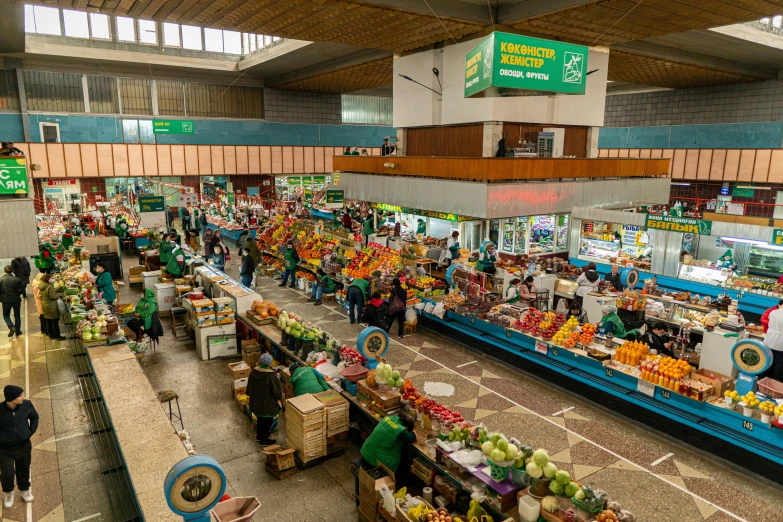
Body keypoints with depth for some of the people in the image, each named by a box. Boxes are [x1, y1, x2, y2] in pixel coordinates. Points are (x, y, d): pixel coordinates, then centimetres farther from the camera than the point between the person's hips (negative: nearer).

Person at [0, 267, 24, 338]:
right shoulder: (17, 279, -9)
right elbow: (22, 290, -7)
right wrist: (25, 295, 14)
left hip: (6, 301, -1)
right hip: (16, 300, 1)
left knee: (6, 315, 17)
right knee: (17, 315, 15)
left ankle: (11, 327, -6)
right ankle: (18, 331, 20)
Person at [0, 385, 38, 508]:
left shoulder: (27, 405, -16)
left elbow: (34, 417, 6)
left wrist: (31, 431, 0)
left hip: (24, 446, 3)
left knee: (24, 470, 19)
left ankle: (24, 490, 45)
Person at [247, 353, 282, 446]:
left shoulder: (253, 372, -12)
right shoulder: (272, 376, -30)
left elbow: (249, 387, 3)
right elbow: (277, 391, -21)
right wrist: (280, 397, 1)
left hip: (255, 402, 6)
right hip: (268, 404, -6)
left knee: (260, 419, 27)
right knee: (267, 421, 16)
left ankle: (259, 436, 45)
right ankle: (264, 440, 30)